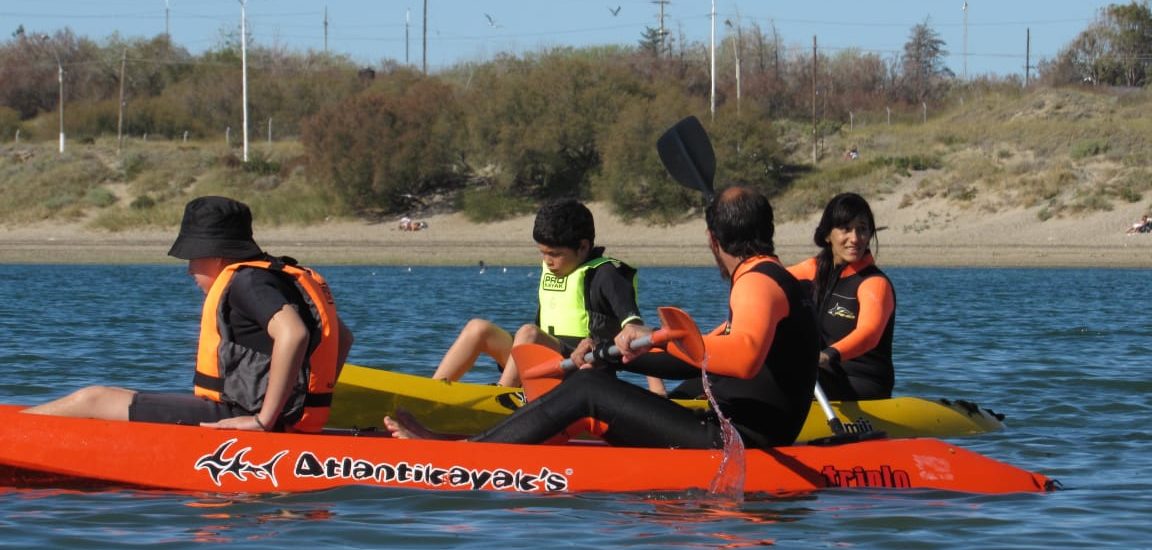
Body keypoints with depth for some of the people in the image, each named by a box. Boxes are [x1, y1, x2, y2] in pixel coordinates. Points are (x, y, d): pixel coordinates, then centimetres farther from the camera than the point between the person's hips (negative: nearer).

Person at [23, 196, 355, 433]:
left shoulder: (246, 281, -14)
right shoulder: (279, 278, 16)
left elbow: (293, 333, -32)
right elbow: (343, 336, 23)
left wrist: (265, 418, -27)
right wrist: (310, 407, 22)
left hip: (236, 419, -10)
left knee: (92, 401, -1)